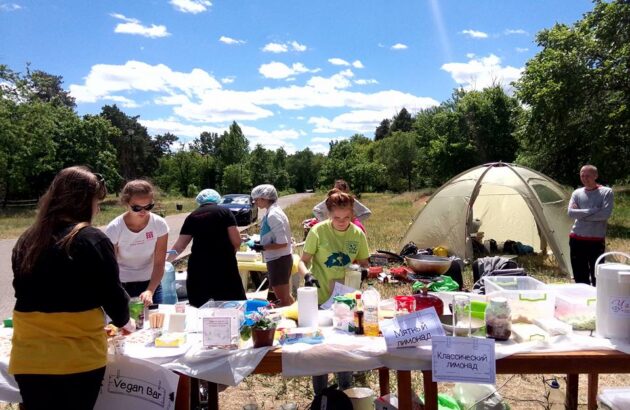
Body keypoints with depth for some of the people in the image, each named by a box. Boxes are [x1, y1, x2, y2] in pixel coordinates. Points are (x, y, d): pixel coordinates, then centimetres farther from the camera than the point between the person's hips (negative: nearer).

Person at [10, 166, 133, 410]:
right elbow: (112, 294, -8)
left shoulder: (26, 241, 3)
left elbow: (24, 293, 13)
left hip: (29, 357, 5)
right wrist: (124, 321, 13)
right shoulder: (92, 240, -13)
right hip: (79, 358, -4)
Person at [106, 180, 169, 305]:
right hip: (122, 285, -1)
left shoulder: (159, 224, -16)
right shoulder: (114, 229, -19)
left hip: (151, 283, 1)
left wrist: (150, 291, -27)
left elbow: (159, 264, -13)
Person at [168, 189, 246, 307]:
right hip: (224, 264, -3)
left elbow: (180, 246, 13)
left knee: (197, 306, 13)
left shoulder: (192, 216, 11)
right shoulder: (225, 212, 3)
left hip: (199, 265, 3)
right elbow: (236, 241, -3)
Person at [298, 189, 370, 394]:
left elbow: (364, 263, 5)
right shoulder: (318, 231, -16)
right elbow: (302, 262, -10)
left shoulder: (358, 234, -6)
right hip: (321, 299, -3)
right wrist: (307, 274, -30)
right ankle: (320, 395, 30)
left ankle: (345, 392, 40)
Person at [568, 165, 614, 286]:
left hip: (597, 240, -3)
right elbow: (571, 212, -8)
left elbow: (606, 214, -16)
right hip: (577, 239, 3)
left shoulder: (606, 192, -2)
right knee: (580, 277, 9)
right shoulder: (577, 193, 7)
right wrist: (593, 210, -14)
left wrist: (582, 215, -11)